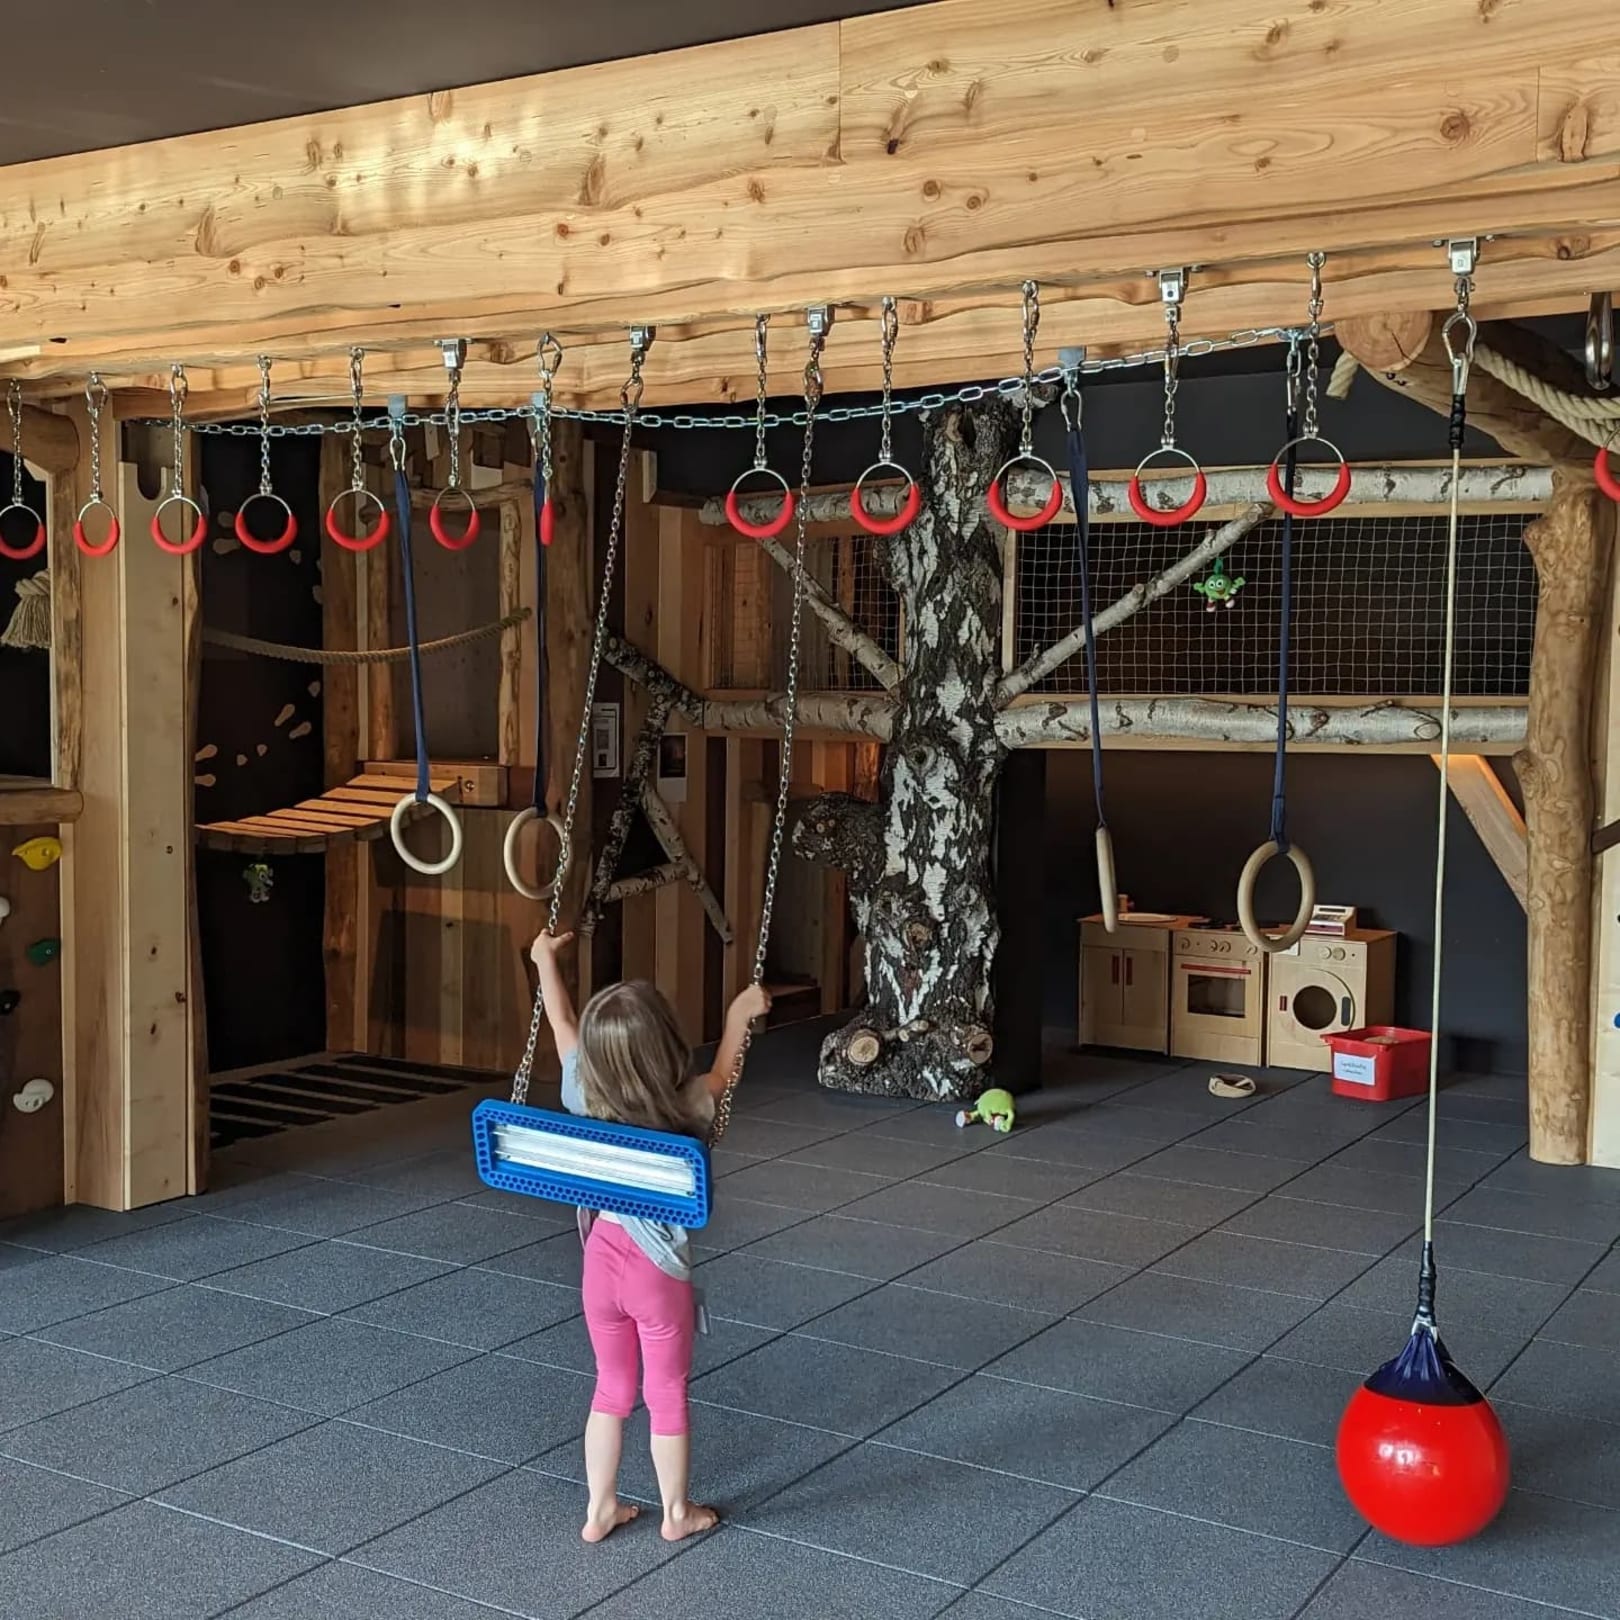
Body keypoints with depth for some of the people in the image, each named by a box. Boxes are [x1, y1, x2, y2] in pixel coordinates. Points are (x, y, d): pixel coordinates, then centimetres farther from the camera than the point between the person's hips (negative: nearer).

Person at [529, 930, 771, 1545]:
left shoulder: (586, 1098, -13)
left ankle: (600, 1509, 30)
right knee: (668, 1396, 14)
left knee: (611, 1390, 20)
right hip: (659, 1270, -3)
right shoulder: (684, 1111, -21)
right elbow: (720, 1076, 3)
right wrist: (739, 1016, 13)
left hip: (602, 1257, 3)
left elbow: (562, 1030, 5)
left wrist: (546, 961, 18)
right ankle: (677, 1513, 30)